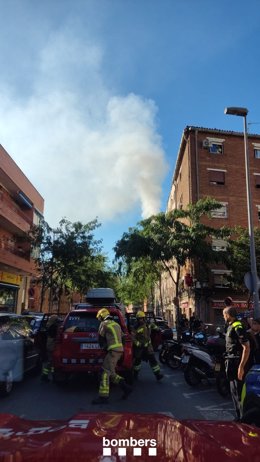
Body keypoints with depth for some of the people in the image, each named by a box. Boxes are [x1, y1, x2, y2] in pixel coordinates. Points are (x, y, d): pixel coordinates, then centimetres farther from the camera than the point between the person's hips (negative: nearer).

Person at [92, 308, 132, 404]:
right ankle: (126, 387, 12)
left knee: (105, 372, -7)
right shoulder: (116, 324, 21)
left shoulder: (104, 324, -3)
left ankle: (103, 397, -8)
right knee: (111, 373, 16)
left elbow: (101, 338, 5)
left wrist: (103, 346, 22)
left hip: (113, 351, -9)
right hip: (120, 350, 9)